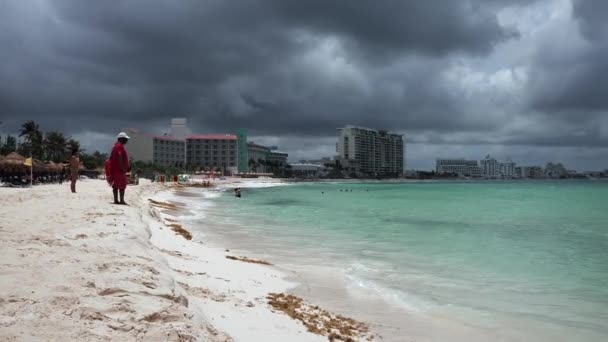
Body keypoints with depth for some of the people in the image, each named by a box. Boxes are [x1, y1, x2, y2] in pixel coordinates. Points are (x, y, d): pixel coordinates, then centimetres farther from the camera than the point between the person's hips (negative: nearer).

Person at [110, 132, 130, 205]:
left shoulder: (115, 146, 18)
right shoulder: (120, 146, -14)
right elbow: (119, 158, -22)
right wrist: (123, 168, -22)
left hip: (114, 169, 10)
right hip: (120, 169, -10)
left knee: (115, 185, 9)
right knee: (122, 185, -7)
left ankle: (116, 200, 11)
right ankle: (122, 200, -7)